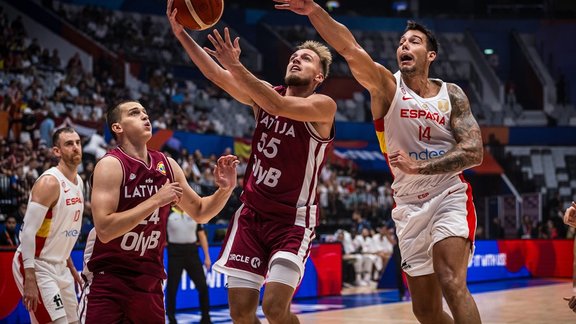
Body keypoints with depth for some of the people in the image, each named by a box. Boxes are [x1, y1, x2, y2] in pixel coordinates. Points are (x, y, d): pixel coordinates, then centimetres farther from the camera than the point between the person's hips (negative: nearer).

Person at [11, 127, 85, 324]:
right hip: (37, 267, -9)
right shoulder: (49, 182, -18)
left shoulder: (79, 182, 9)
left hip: (59, 267, 9)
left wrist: (70, 267, 21)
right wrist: (29, 280, -27)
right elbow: (28, 231, -22)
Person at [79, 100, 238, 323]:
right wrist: (156, 200, -24)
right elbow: (104, 230, -25)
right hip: (109, 285, -5)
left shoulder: (167, 165, 4)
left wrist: (225, 189, -1)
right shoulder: (111, 165, -13)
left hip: (150, 286, 6)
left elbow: (199, 212, 17)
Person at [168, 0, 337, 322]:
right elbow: (218, 76, -5)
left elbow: (279, 106, -28)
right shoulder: (264, 93, 7)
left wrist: (236, 66, -35)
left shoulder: (323, 105, -10)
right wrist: (182, 34, -16)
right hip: (251, 213, 5)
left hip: (293, 219, -5)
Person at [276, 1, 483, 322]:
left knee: (452, 285, -23)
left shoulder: (451, 94, 0)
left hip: (449, 196, -2)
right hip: (410, 206, 2)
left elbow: (474, 152, -9)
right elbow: (350, 49, -19)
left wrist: (419, 167, -20)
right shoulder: (387, 85, -1)